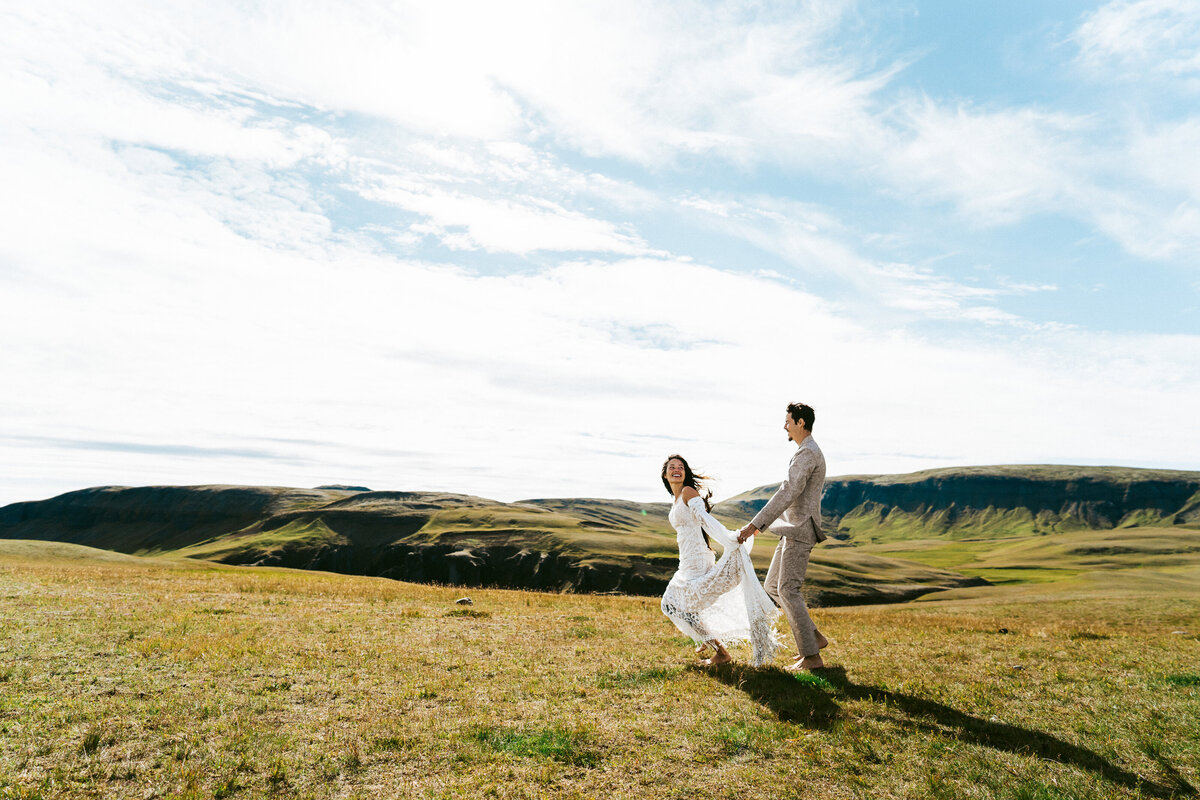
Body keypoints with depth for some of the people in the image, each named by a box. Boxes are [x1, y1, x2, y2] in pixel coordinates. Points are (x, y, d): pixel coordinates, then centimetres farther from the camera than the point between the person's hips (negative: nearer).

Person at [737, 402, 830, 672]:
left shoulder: (807, 453, -16)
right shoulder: (807, 452, 18)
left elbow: (787, 494, -25)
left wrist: (754, 524, -26)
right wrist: (762, 522, 23)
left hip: (800, 530, -10)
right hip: (792, 530, 10)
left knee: (788, 590, -8)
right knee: (773, 587, 12)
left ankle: (812, 657, 0)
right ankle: (814, 637, 18)